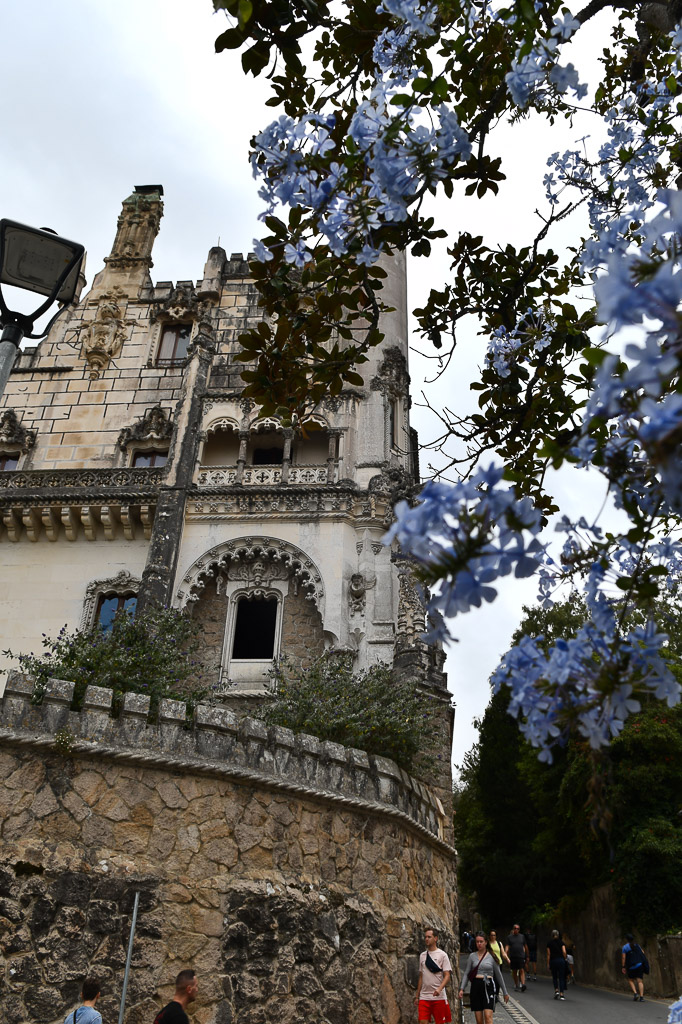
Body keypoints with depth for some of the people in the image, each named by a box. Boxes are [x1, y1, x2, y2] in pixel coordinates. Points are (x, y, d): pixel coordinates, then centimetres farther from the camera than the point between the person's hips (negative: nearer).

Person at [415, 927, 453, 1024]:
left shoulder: (442, 955, -2)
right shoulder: (422, 955, 12)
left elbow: (447, 975, -8)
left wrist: (439, 989, -24)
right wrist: (417, 996, 14)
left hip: (439, 996, -3)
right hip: (424, 997, 4)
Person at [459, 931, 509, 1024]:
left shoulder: (491, 957, 5)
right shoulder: (472, 956, 8)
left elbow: (498, 975, 12)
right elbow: (466, 973, 6)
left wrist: (505, 992, 15)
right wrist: (462, 989, -6)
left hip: (488, 986, -2)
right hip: (476, 986, 2)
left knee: (488, 1016, -16)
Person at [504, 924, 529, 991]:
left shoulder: (522, 936, 8)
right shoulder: (509, 937, 5)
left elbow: (525, 946, 16)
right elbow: (507, 946, -3)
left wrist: (527, 956, 18)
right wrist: (505, 954, -19)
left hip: (521, 956, -1)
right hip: (512, 957, 1)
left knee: (522, 971, -13)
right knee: (514, 972, 7)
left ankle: (523, 984, -23)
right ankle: (516, 986, 19)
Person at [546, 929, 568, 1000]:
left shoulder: (549, 943, 6)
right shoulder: (561, 942, 5)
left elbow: (548, 954, 3)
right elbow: (564, 952, -7)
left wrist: (548, 964, 6)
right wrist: (564, 958, 8)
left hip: (553, 960, 0)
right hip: (561, 960, 0)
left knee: (554, 977, 15)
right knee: (561, 977, 5)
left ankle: (556, 990, -2)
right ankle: (561, 994, -2)